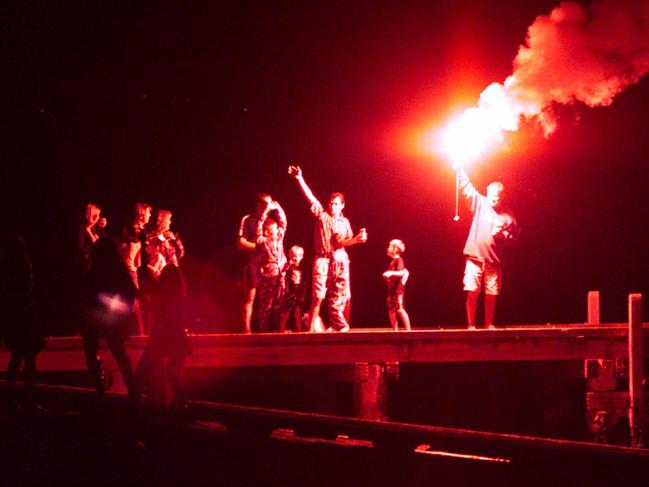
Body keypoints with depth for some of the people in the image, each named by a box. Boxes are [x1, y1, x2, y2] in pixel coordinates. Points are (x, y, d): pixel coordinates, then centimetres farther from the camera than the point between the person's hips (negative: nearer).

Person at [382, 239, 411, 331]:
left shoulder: (398, 260, -9)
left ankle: (408, 329, -13)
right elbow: (406, 272, 23)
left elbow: (401, 272, -22)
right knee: (391, 310, 8)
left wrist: (391, 273, -37)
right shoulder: (392, 261, 18)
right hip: (391, 289, 10)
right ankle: (395, 330, 13)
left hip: (397, 289, -10)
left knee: (400, 309, -14)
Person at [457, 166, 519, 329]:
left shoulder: (507, 216, 4)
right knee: (472, 293, -7)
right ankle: (471, 326, 1)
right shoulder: (480, 203, 5)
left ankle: (489, 325, 19)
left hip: (494, 261, 1)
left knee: (491, 295, 4)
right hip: (475, 257, -1)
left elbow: (513, 238, 9)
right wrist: (460, 169, -11)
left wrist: (502, 235, -11)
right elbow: (466, 186, -1)